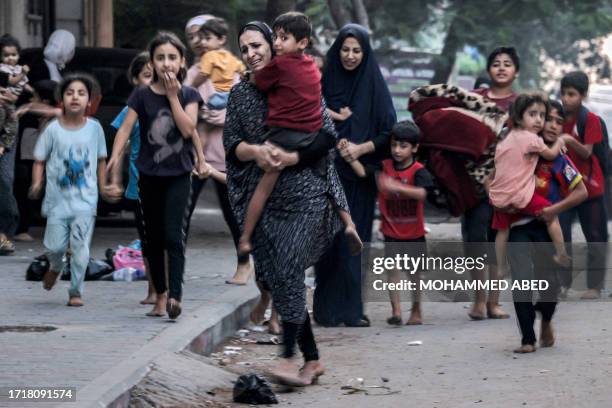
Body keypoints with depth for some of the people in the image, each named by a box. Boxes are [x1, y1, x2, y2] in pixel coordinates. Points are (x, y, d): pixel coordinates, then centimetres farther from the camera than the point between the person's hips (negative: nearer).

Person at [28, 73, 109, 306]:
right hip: (58, 198, 0)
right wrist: (37, 183, -14)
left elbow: (101, 158, 12)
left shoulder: (94, 128, -1)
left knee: (80, 248, -7)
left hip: (85, 200, 0)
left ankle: (76, 292, 6)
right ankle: (55, 267, 39)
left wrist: (102, 186, 9)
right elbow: (40, 160, 1)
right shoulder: (53, 129, -4)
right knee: (55, 245, 4)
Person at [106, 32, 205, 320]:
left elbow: (188, 128, -14)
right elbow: (125, 128, -11)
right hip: (149, 176, 2)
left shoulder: (188, 95, 0)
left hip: (179, 175, -2)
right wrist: (115, 156, -27)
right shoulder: (142, 96, -2)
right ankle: (160, 295, 19)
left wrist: (172, 95, -12)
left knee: (174, 236, -14)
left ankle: (175, 296, -21)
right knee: (154, 239, 9)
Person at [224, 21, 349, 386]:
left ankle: (289, 356, -16)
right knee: (276, 277, 3)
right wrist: (256, 151, -17)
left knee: (288, 272, -18)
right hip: (265, 199, 5)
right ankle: (312, 359, 12)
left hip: (306, 194, -5)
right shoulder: (240, 94, 9)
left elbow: (329, 137, -6)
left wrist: (290, 159, -18)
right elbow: (231, 144, 4)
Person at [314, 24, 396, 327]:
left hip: (359, 176, 0)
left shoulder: (374, 85, 2)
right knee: (328, 239, -3)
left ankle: (351, 308, 5)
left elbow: (389, 132, 0)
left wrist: (361, 148, -14)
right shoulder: (325, 82, 4)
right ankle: (327, 309, 2)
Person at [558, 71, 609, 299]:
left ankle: (595, 286, 8)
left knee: (595, 237, 3)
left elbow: (586, 152, -16)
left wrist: (570, 141, -33)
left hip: (589, 186, -4)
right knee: (559, 233, -2)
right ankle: (562, 282, 4)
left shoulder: (590, 120, -9)